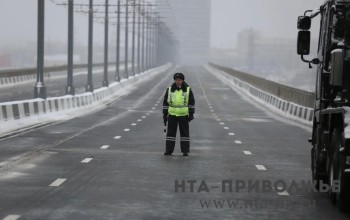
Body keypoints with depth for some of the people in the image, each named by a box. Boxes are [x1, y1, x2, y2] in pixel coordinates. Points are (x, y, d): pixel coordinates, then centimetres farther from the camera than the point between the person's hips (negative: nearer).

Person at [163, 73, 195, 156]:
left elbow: (191, 102, 3)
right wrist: (165, 114, 4)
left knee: (184, 132, 3)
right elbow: (165, 102, 8)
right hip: (172, 115, 1)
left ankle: (185, 150, 9)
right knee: (171, 132, 3)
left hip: (184, 115, -1)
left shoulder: (188, 90, 0)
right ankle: (169, 150, 8)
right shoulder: (170, 90, 4)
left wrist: (191, 114, -3)